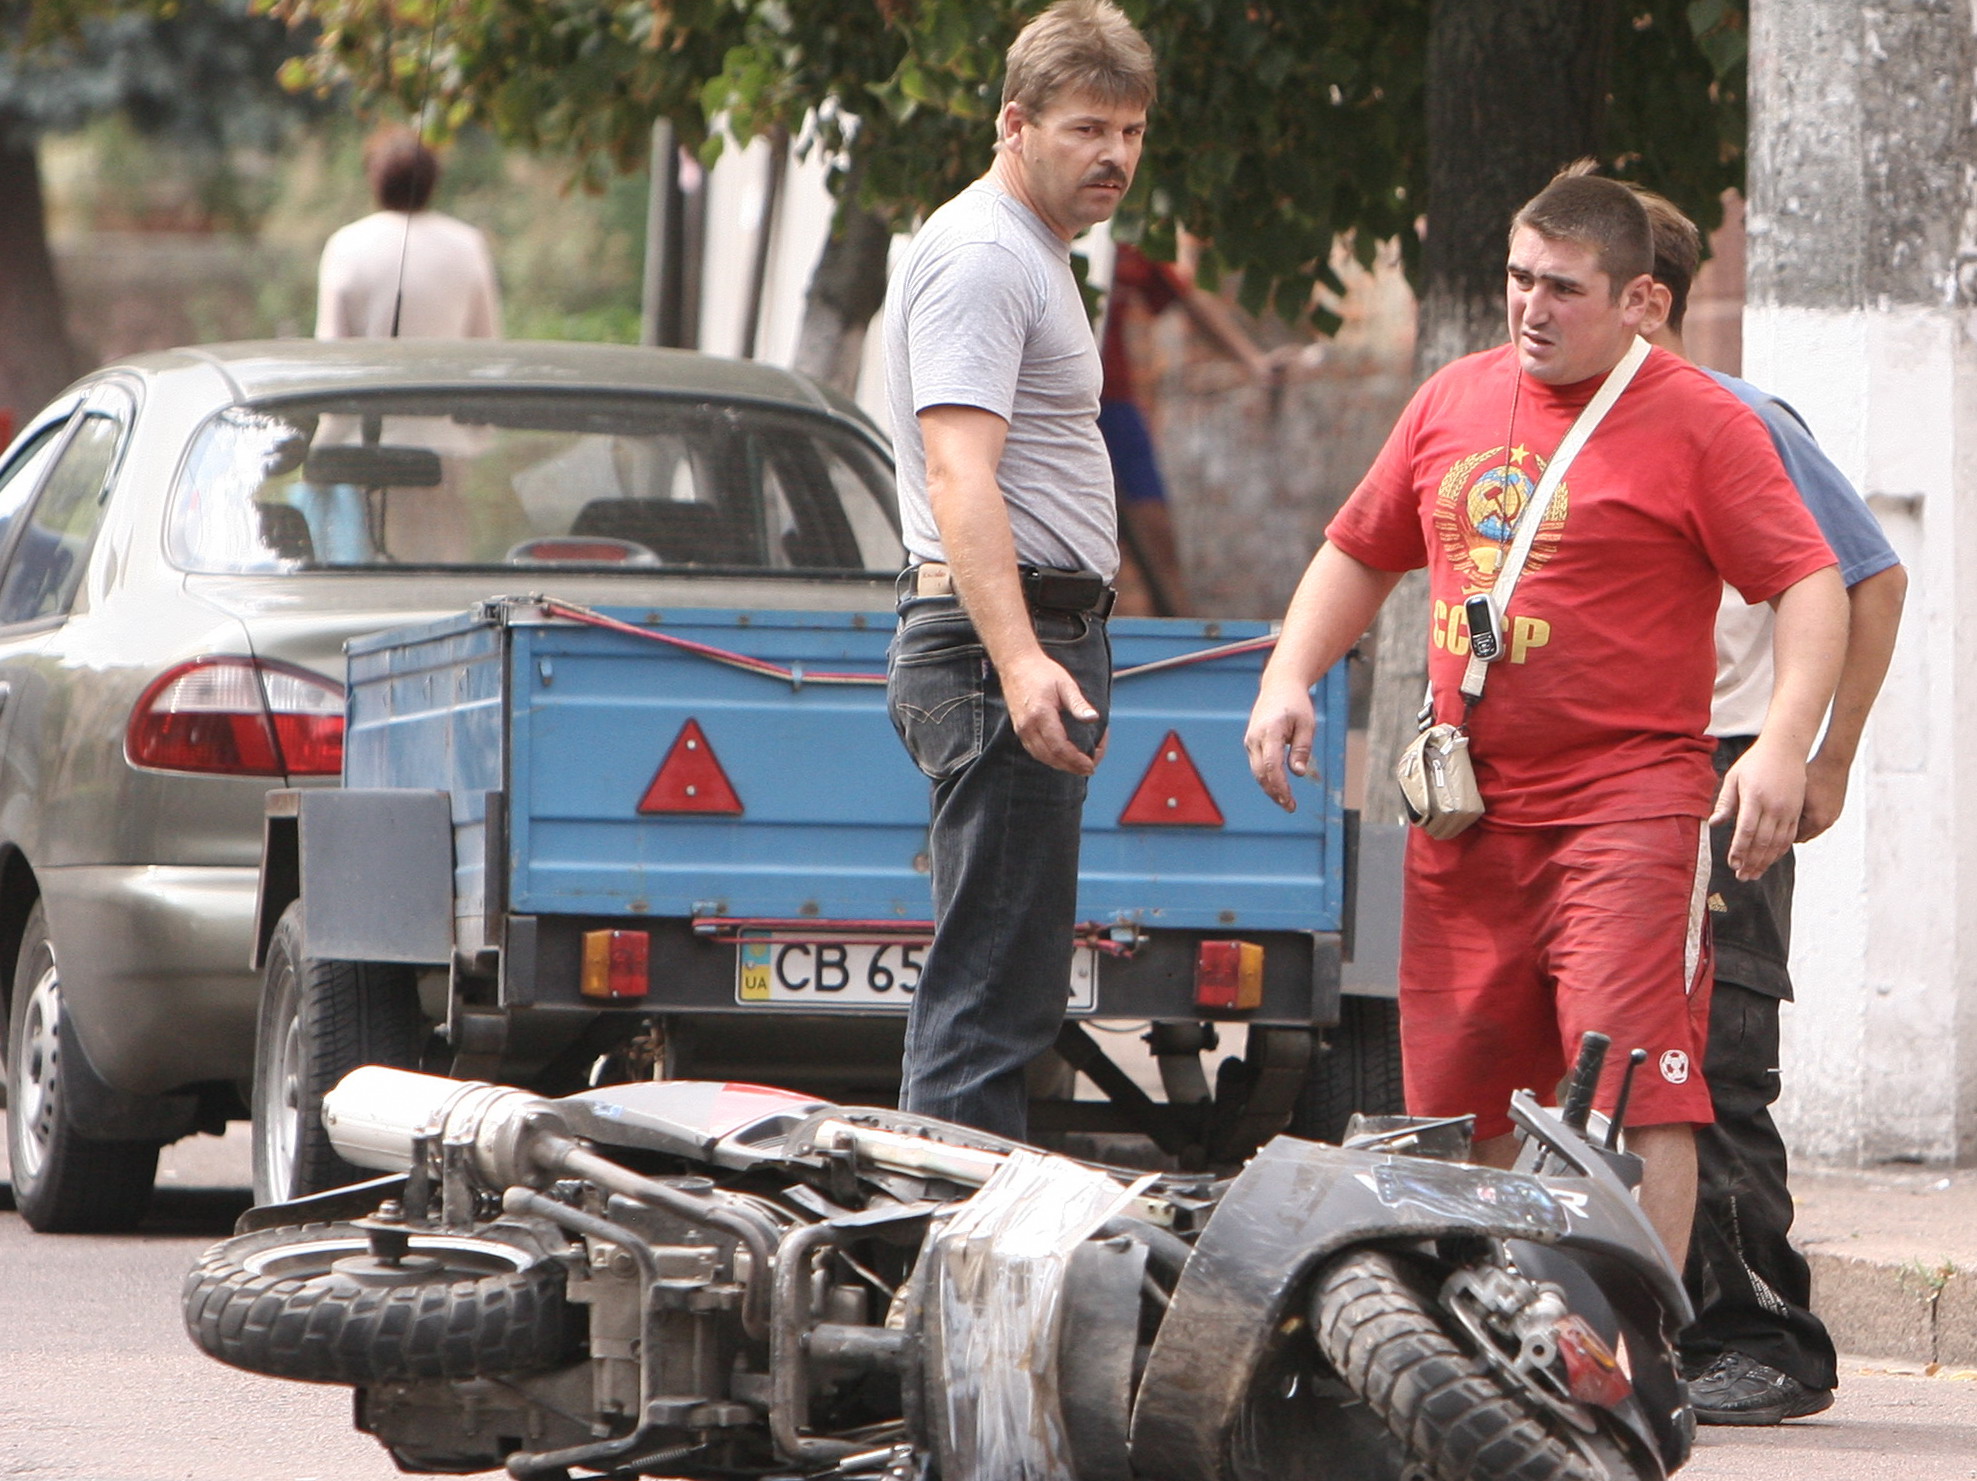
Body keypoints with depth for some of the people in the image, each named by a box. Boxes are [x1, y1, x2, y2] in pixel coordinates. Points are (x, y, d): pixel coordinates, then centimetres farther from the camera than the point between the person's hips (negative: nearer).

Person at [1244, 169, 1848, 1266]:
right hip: (1467, 809, 6)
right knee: (1453, 1098, 9)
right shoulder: (1453, 403, 14)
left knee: (1639, 1088, -16)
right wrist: (1288, 678, 10)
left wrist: (1785, 744, -20)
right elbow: (1359, 555, 25)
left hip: (1630, 799, -6)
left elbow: (1810, 586, -7)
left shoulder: (1697, 423, -3)